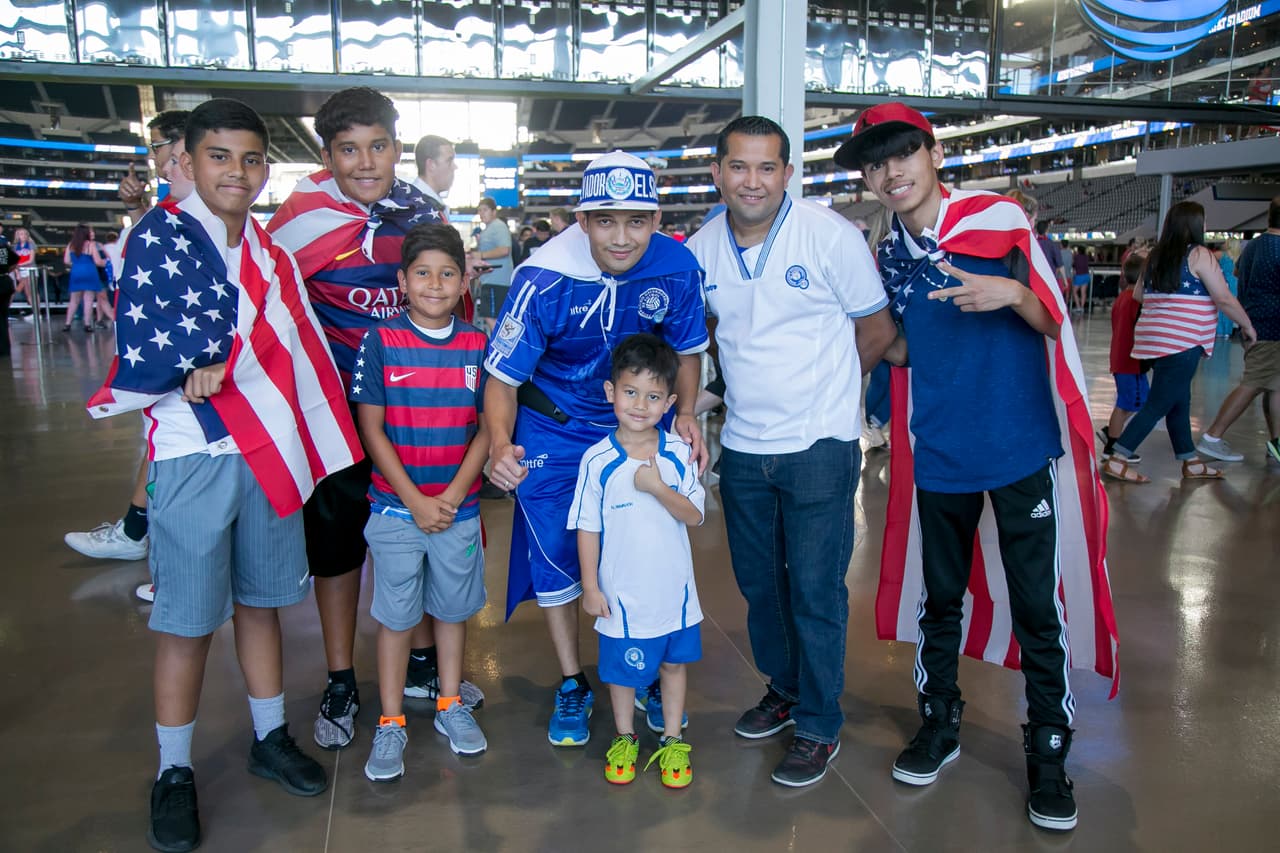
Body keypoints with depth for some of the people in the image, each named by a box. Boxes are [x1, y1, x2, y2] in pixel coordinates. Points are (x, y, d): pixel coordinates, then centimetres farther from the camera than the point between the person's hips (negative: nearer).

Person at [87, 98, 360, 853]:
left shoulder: (274, 256, 11)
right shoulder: (159, 234, -4)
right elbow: (137, 346, -9)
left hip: (270, 451, 5)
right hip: (193, 455, -5)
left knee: (261, 601, 16)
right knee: (188, 621, 3)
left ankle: (271, 738, 31)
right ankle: (174, 772, 20)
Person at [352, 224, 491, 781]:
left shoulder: (477, 345, 0)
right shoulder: (379, 342, -6)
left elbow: (487, 428, 1)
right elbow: (371, 429, -7)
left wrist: (452, 496, -9)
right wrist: (417, 501, -11)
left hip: (459, 508, 2)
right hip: (396, 508, -2)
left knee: (453, 608, 14)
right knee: (396, 616, 7)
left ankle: (450, 705, 32)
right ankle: (390, 724, 22)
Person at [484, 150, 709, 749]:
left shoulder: (677, 267, -19)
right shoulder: (543, 279, -27)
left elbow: (687, 348, 0)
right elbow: (503, 376, -20)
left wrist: (685, 413, -17)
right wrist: (500, 444, -40)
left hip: (641, 425, 2)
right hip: (553, 430, -2)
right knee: (553, 555, 3)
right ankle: (572, 687, 25)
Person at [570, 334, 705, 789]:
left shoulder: (678, 454, -8)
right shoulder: (597, 461, -13)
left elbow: (694, 515, -9)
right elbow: (587, 529, -7)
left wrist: (657, 488, -25)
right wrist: (590, 587, -5)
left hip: (673, 589, 2)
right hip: (622, 596, -2)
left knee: (674, 664, 17)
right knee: (622, 670, 15)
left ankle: (672, 741, 37)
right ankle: (624, 739, 38)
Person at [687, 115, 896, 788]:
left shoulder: (831, 235, -11)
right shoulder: (701, 249, 1)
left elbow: (877, 331, -2)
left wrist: (817, 384, 4)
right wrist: (754, 385, 8)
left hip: (818, 447, -4)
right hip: (741, 447, 5)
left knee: (815, 590, 1)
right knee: (758, 582, 17)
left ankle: (820, 726, 19)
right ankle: (784, 689, 39)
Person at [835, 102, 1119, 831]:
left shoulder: (1000, 220, -7)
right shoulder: (888, 257, 5)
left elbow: (1053, 324, -6)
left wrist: (1013, 293, -25)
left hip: (1020, 448, -3)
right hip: (938, 452, 4)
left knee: (1038, 606, 2)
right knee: (940, 597, 15)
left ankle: (1049, 751, 20)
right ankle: (940, 724, 33)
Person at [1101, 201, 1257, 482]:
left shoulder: (1156, 256, 11)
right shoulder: (1199, 255, -8)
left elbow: (1137, 295, 19)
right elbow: (1224, 299, -9)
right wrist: (1247, 325, 4)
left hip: (1154, 340, 8)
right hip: (1181, 343, -8)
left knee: (1179, 403, 16)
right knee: (1158, 405, -4)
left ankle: (1191, 463, 26)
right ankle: (1116, 461, -5)